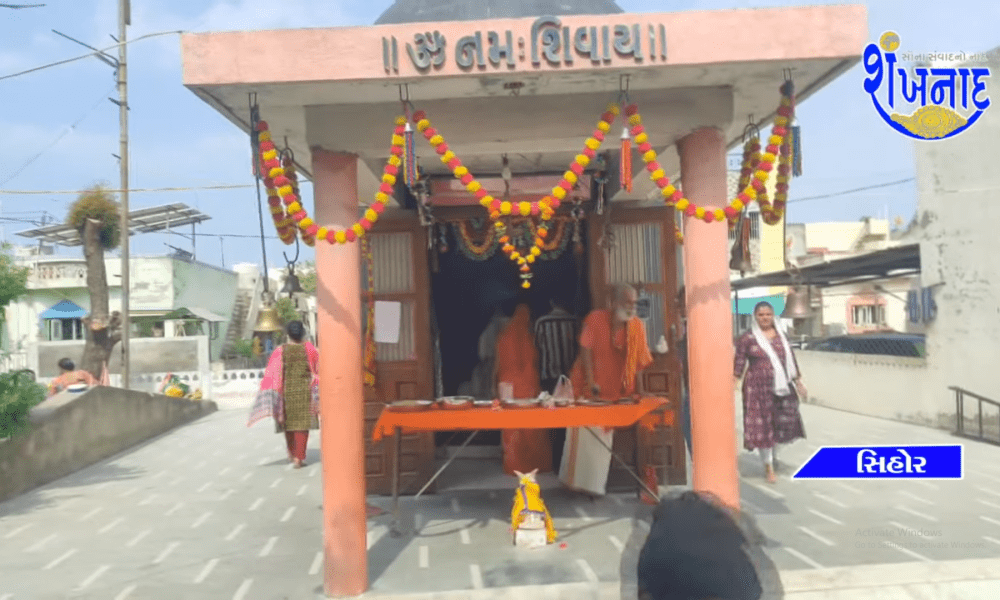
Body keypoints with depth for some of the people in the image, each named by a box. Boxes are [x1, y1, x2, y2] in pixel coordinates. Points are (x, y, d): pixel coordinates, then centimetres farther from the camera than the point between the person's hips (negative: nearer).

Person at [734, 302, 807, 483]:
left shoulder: (781, 335, 10)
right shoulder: (747, 338, -4)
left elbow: (791, 360, 15)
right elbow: (739, 363, -6)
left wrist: (798, 381, 16)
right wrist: (732, 383, -15)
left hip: (782, 387, 4)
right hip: (759, 388, -4)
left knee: (783, 422, 10)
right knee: (762, 424, 0)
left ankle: (774, 454, 36)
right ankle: (768, 466, 11)